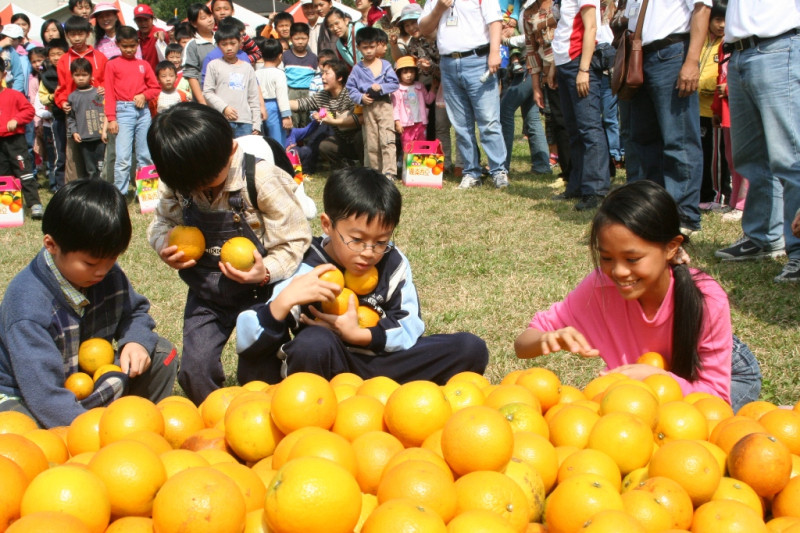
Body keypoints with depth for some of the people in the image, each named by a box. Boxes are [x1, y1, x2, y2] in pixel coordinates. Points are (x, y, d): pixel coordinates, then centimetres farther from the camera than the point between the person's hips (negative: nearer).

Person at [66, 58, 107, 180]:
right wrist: (74, 132, -1)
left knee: (101, 168, -3)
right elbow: (70, 118, 13)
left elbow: (106, 112, 1)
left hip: (100, 137, -2)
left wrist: (104, 130, -8)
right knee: (90, 169, 5)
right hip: (83, 139, 2)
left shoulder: (98, 92, 4)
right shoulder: (72, 97, 9)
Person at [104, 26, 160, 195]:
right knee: (123, 157, -8)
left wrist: (144, 95, -7)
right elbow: (109, 94, 0)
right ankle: (120, 194, -4)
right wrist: (111, 118, -7)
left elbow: (155, 87, 14)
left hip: (143, 111, 3)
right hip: (123, 111, -3)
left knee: (145, 155, 7)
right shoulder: (113, 65, 3)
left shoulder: (144, 64, 11)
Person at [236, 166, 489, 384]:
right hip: (325, 370, -4)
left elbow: (409, 327, -3)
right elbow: (247, 343, -19)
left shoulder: (393, 263, -4)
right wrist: (284, 301, -38)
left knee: (471, 348, -11)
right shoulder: (304, 271, -14)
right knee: (314, 342, -37)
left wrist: (358, 335, -20)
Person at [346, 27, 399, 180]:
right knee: (371, 143, 8)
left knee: (387, 140, -13)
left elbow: (394, 83, -1)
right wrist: (360, 97, -12)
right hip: (367, 107, 2)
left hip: (384, 105, -2)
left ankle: (389, 172, -15)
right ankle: (375, 172, 18)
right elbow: (351, 87, 4)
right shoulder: (357, 68, 5)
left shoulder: (385, 65, 2)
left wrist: (381, 87, -15)